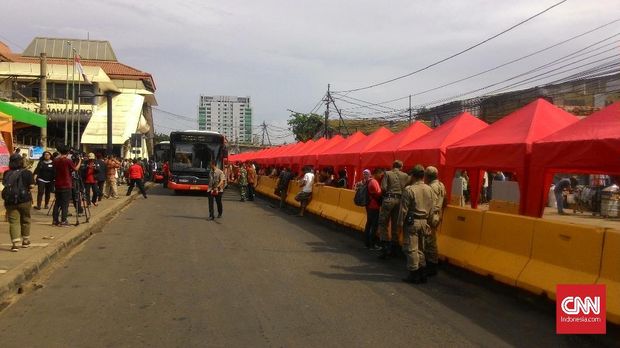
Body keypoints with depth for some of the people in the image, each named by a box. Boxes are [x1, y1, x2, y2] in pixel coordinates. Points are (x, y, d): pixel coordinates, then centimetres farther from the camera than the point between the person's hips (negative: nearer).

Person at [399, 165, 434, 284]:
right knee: (420, 248, 16)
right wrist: (427, 221, 18)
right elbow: (431, 208, 9)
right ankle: (422, 273, 20)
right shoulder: (429, 189, 2)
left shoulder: (409, 189, -16)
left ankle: (414, 275, 6)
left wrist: (400, 223, -4)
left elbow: (404, 209, -13)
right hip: (424, 221, 6)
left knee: (411, 249, 2)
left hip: (412, 221, -6)